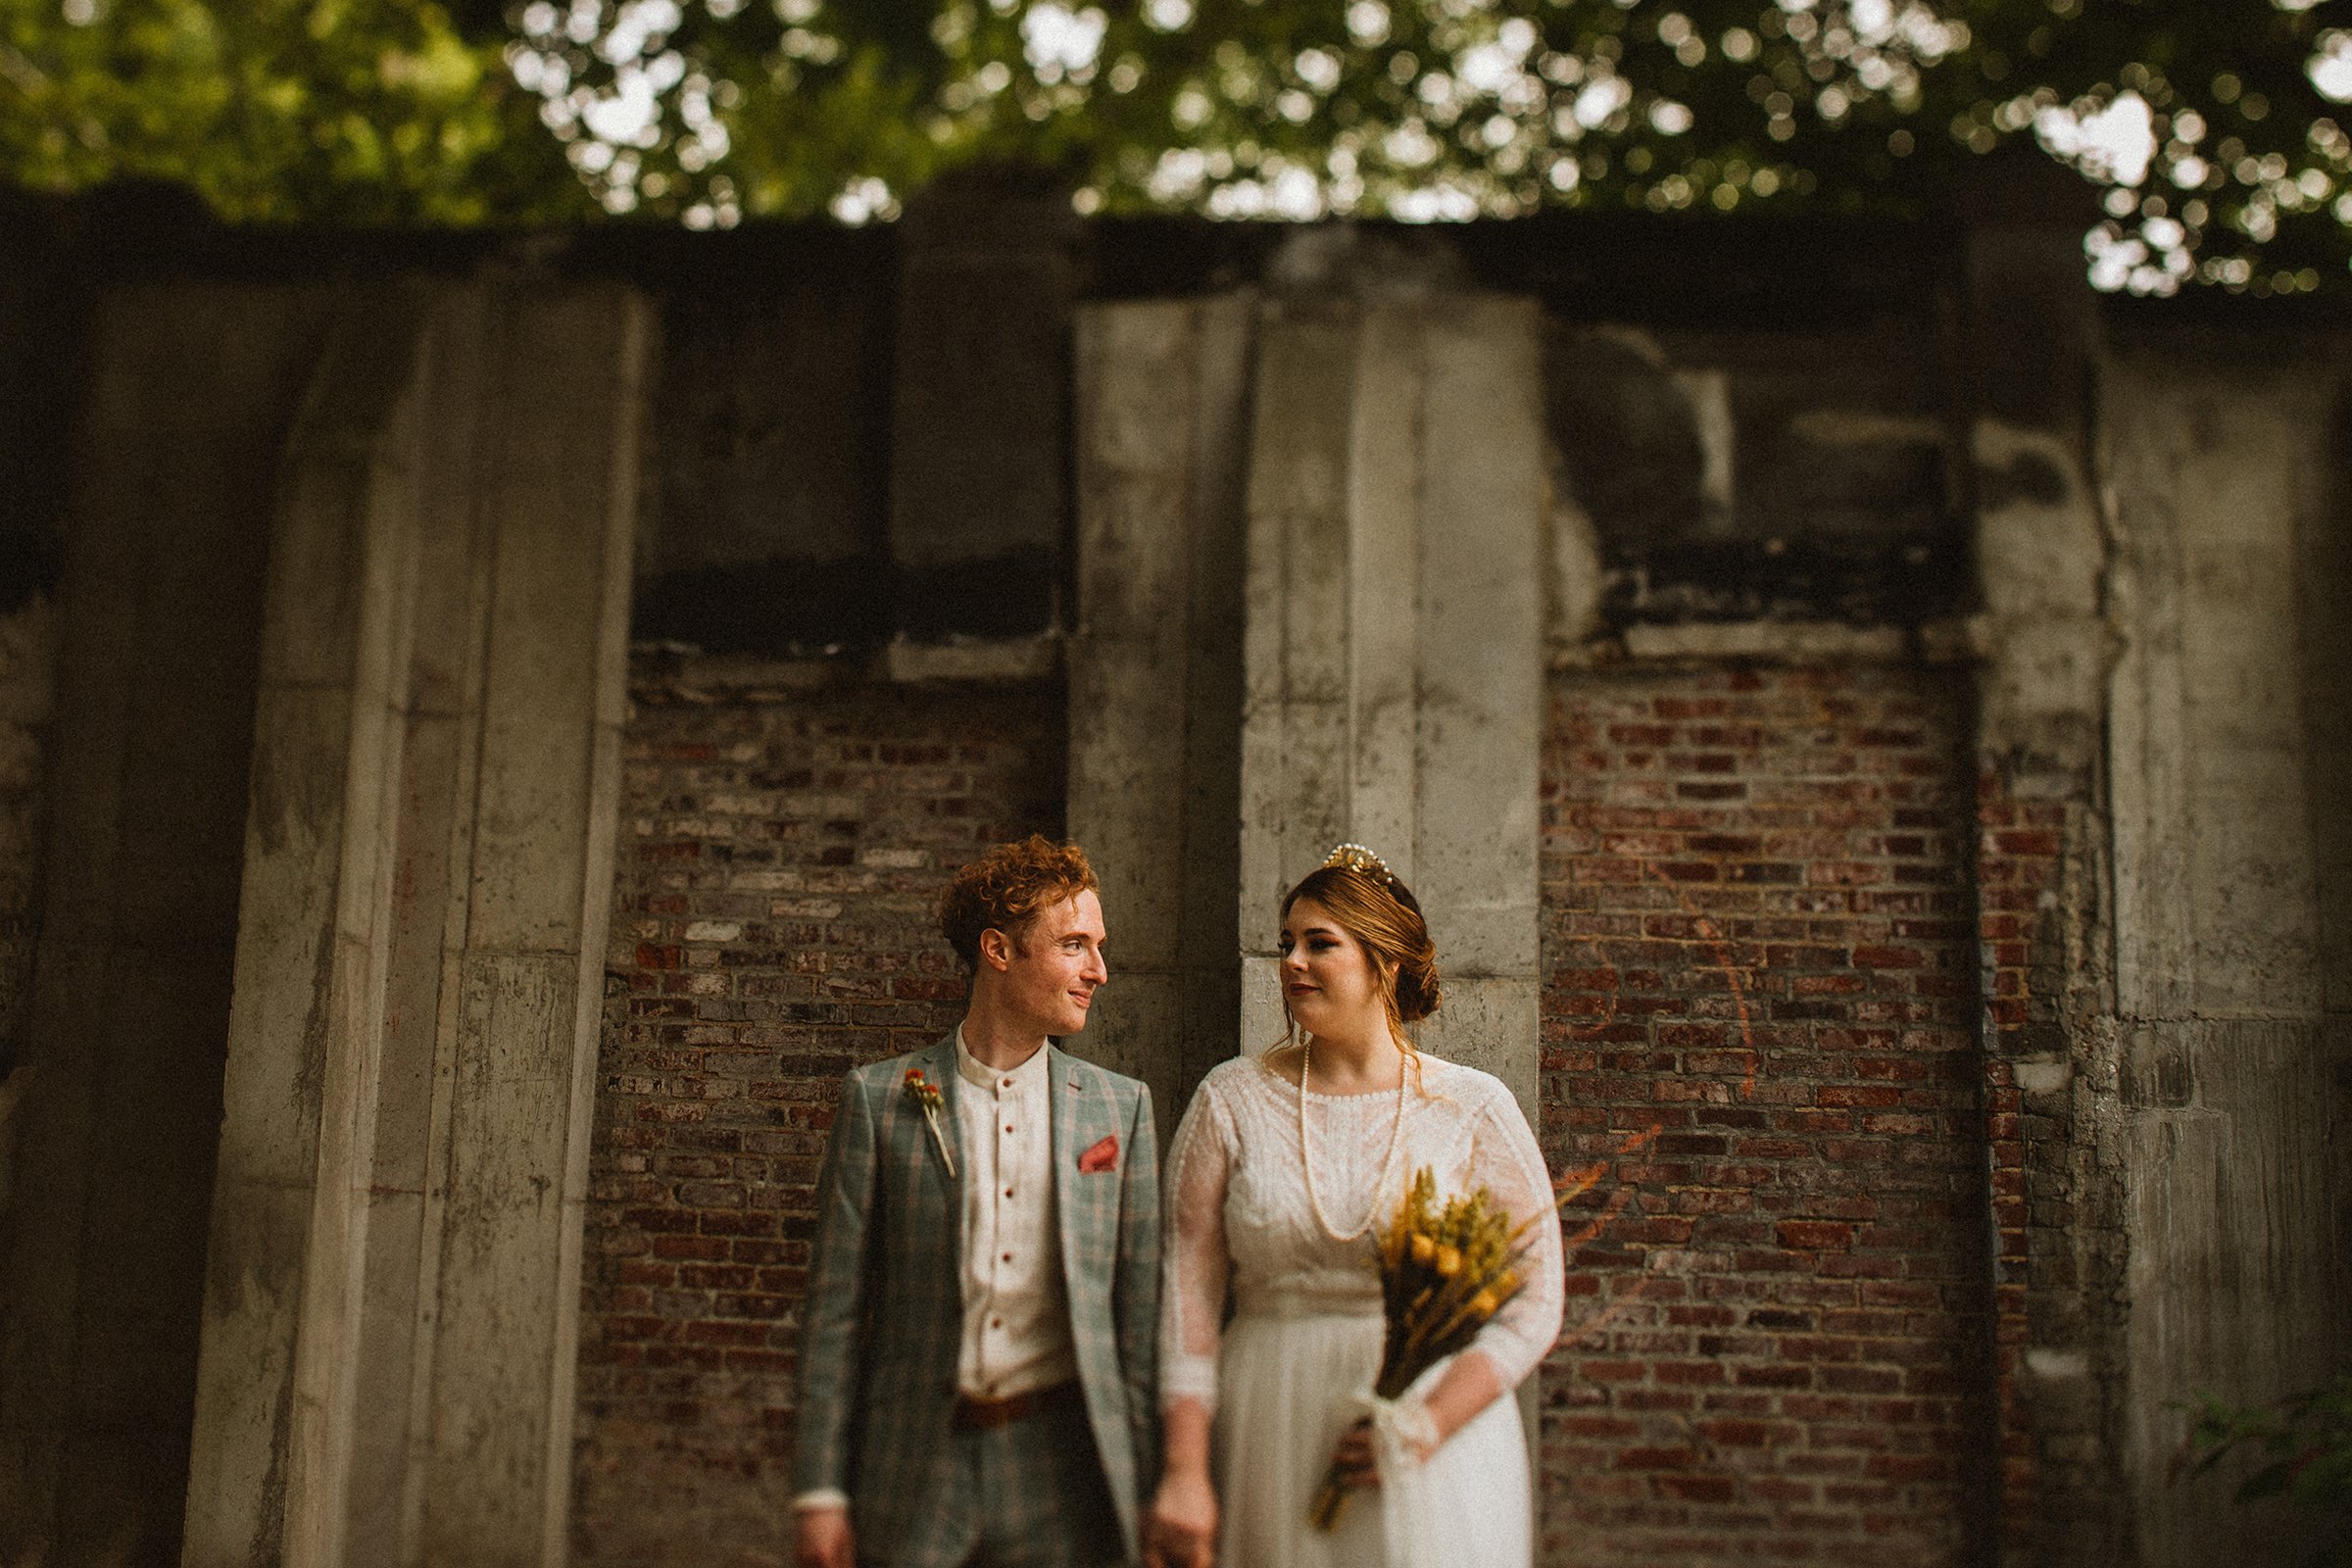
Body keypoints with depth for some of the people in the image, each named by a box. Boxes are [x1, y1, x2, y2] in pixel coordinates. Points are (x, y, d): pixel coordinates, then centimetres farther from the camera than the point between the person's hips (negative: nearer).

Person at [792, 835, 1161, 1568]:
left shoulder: (1122, 1105, 6)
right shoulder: (879, 1099, 1)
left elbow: (1141, 1311, 6)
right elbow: (837, 1307, 1)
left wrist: (1151, 1485, 3)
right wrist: (821, 1491, -2)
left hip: (1060, 1472, 1)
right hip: (917, 1475, -1)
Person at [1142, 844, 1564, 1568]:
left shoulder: (1474, 1108, 0)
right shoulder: (1232, 1099, 3)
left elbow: (1533, 1302, -1)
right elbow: (1189, 1291, -1)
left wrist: (1431, 1422, -13)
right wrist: (1183, 1474, -8)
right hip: (1269, 1447, 1)